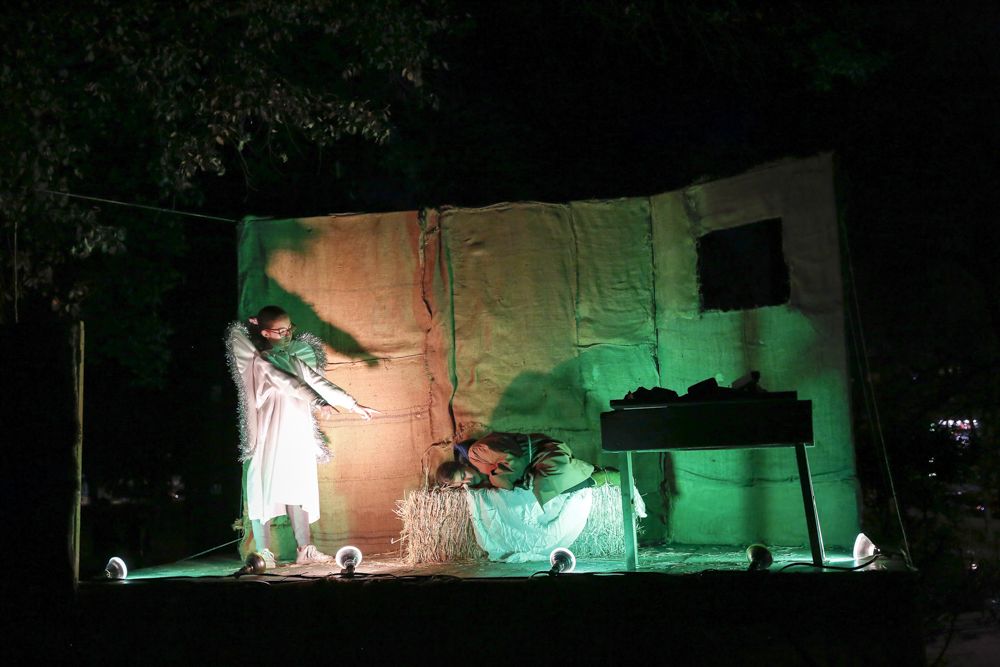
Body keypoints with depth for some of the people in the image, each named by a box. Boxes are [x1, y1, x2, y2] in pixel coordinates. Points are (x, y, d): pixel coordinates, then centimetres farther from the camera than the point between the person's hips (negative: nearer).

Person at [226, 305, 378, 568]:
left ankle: (305, 549, 8)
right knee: (265, 488, -5)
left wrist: (352, 404, 3)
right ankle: (263, 553, -4)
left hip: (298, 434, 6)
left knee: (298, 489, 6)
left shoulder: (295, 357, 13)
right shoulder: (260, 362, -4)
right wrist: (317, 402, -29)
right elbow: (288, 383, -17)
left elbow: (318, 381, 10)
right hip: (271, 435, -6)